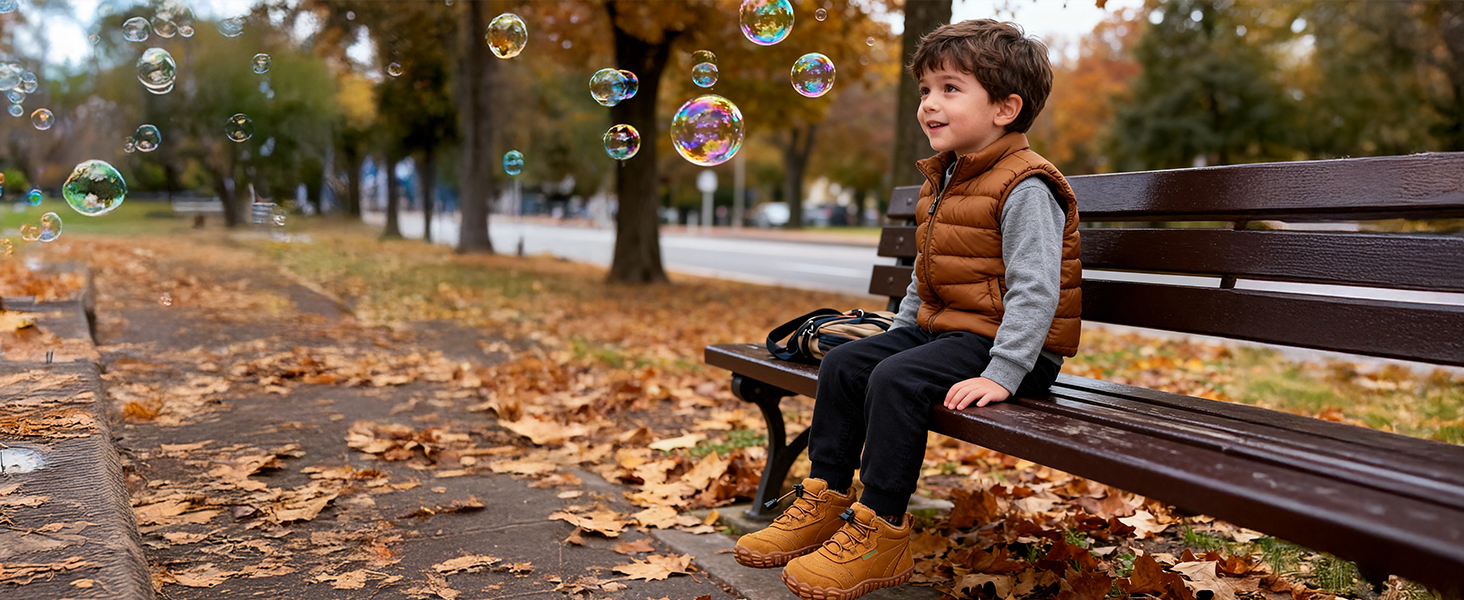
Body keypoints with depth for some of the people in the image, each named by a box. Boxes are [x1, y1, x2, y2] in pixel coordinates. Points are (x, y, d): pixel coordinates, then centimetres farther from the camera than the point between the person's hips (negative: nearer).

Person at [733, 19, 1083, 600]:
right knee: (844, 363, 2)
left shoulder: (1025, 189, -17)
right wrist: (899, 332, 18)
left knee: (896, 380, -28)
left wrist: (1001, 375, -29)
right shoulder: (944, 180, 14)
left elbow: (1034, 290, -23)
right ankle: (825, 499, 8)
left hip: (1004, 341, -10)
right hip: (942, 328, 10)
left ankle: (880, 531, -19)